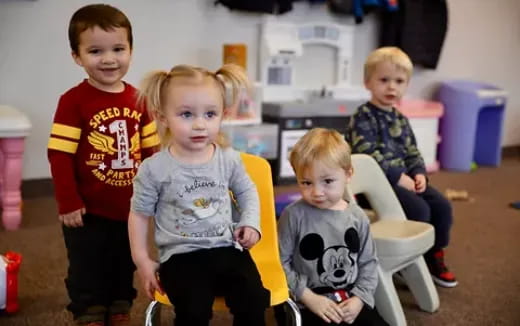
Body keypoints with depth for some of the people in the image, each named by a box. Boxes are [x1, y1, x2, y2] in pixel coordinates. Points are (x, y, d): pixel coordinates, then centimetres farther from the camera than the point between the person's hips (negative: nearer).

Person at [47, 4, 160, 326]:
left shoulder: (138, 99, 1)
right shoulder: (74, 101, -14)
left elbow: (150, 153, 8)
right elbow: (60, 156, -15)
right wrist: (68, 203, -16)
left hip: (130, 210, 5)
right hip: (89, 211, -4)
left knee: (125, 271, 21)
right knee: (87, 275, 11)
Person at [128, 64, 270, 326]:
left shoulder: (229, 159, -1)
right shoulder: (154, 168, -8)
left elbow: (247, 191, 18)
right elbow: (139, 213, 4)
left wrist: (251, 223, 1)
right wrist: (142, 259, 1)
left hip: (227, 248, 3)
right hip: (181, 255, -2)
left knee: (254, 301, -15)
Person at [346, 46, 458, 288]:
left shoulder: (400, 119, 16)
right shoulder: (363, 118, -11)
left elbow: (412, 152, 17)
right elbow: (369, 156, -21)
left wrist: (419, 173, -2)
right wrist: (398, 177, -21)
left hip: (404, 178, 9)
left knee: (442, 206, -2)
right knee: (419, 210, -23)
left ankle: (434, 258, 16)